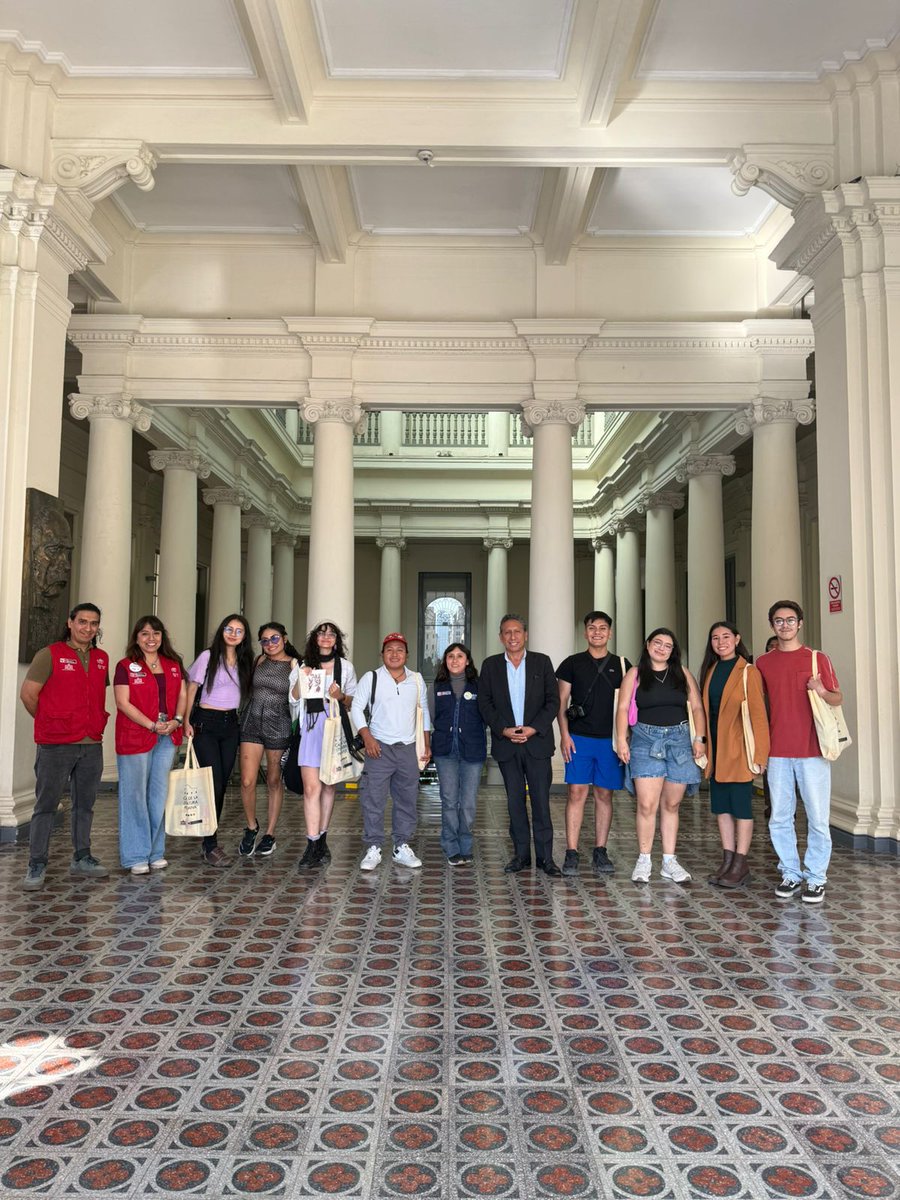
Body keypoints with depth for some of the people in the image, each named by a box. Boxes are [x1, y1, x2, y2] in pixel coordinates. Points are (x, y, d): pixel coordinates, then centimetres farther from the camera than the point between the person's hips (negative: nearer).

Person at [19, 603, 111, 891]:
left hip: (92, 745, 5)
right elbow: (28, 694, -5)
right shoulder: (49, 655, -5)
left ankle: (82, 859, 23)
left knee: (85, 804, 12)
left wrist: (98, 720, 10)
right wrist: (50, 723, 4)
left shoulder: (102, 659, 11)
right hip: (55, 745, -5)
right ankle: (37, 865, 8)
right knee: (46, 805, 1)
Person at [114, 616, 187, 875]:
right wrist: (152, 725, -15)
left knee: (159, 795, 9)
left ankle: (156, 851, 19)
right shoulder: (126, 666, -3)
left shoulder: (173, 665, 12)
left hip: (168, 737, 4)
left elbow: (182, 694, 12)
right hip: (135, 737, -4)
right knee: (135, 795, 1)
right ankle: (136, 856, 9)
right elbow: (123, 703, -9)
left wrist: (177, 720, -7)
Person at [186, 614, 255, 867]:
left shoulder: (245, 661, 12)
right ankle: (210, 845, -4)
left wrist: (240, 719, 8)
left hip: (231, 725, 5)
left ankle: (210, 840, 18)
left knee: (223, 783, 7)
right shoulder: (208, 656, -2)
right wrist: (186, 721, -10)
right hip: (206, 723, -5)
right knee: (213, 783, -10)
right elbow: (192, 688, -2)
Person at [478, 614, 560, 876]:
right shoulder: (490, 665, 7)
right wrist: (503, 729, -9)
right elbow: (485, 703, 4)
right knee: (515, 801, 7)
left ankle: (545, 857, 7)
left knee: (541, 800, -1)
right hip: (506, 744, 1)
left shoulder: (542, 662, 3)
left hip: (537, 741, -1)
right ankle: (521, 854, 16)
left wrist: (533, 729, -11)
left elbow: (553, 700, 0)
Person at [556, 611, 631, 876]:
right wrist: (564, 734, -5)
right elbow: (561, 701, 5)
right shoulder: (572, 663, 6)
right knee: (577, 793, -6)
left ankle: (600, 852, 14)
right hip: (579, 738, -2)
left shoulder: (622, 665, 10)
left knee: (604, 795, 6)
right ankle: (571, 853, -2)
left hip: (611, 740, 2)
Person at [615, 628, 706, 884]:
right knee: (647, 804, -9)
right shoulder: (634, 674, 6)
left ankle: (669, 861, 16)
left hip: (679, 739, 2)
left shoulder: (682, 674, 11)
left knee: (671, 804, 8)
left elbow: (697, 707, 9)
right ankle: (644, 860, 3)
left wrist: (700, 738, -2)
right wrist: (621, 739, -11)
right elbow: (623, 707, 0)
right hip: (646, 740, -2)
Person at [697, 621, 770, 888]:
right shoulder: (711, 671, 11)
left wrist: (759, 755, -17)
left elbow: (758, 714, -13)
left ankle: (740, 865, 10)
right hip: (715, 749, 7)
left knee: (741, 805, 1)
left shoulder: (748, 672, -9)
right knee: (721, 805, 11)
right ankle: (728, 861, 20)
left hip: (738, 749, -7)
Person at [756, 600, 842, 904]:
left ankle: (816, 879, 12)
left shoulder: (817, 659, 3)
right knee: (779, 819, 6)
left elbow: (838, 698, 7)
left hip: (812, 751, -2)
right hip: (778, 753, 2)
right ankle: (791, 874, 19)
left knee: (817, 819, 0)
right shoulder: (763, 662, 9)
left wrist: (822, 692, -15)